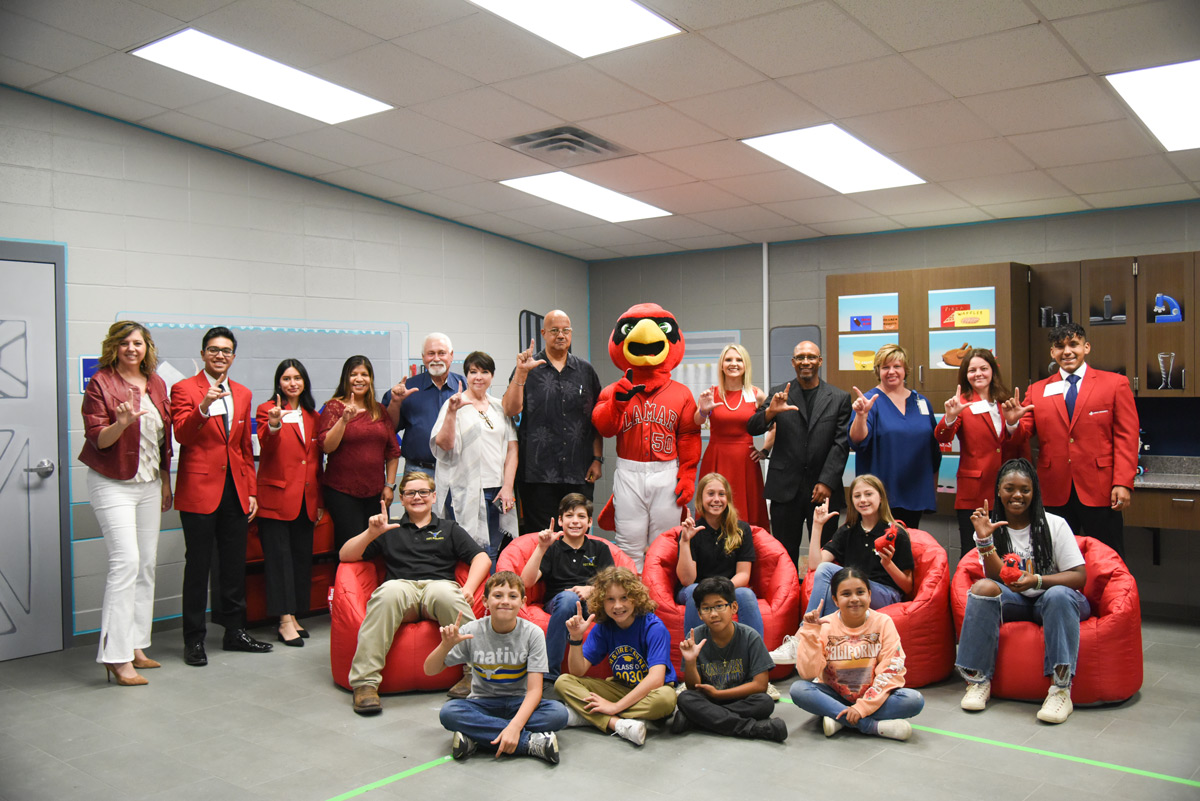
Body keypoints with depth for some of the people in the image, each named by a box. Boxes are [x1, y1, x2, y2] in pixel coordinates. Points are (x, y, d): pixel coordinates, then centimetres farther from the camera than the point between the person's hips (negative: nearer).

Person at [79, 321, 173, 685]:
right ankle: (116, 657, -8)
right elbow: (97, 439, -11)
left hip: (149, 484, 6)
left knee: (147, 564, 6)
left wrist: (166, 482, 16)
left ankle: (136, 646, 16)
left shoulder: (156, 384, 10)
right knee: (126, 562, -14)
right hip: (113, 484, -6)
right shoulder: (101, 383, -6)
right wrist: (121, 423, -30)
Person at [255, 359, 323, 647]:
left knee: (302, 556, 8)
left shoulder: (312, 416, 14)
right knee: (279, 556, -4)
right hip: (276, 496, -5)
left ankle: (293, 616, 17)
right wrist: (273, 425, -37)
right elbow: (266, 448, -17)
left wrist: (320, 500, 14)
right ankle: (285, 621, -2)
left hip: (306, 499, 6)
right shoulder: (267, 410, -1)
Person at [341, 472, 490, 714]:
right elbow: (345, 556, 21)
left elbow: (482, 558, 13)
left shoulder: (449, 529, 27)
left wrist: (469, 588, -6)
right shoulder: (390, 531, 29)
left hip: (439, 585, 0)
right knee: (389, 591, -37)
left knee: (445, 593, -38)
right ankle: (365, 681, -38)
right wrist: (371, 533, 4)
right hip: (403, 586, 1)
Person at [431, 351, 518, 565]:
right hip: (467, 491, -4)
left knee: (494, 552, 5)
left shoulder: (500, 407, 14)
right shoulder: (456, 404, 0)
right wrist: (451, 412, -24)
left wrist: (508, 486, 2)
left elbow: (512, 448, 12)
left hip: (498, 491, 5)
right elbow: (444, 444, -11)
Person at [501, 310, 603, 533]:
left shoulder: (586, 371, 12)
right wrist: (521, 372, -16)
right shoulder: (529, 368, 5)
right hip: (538, 471, -2)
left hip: (580, 472, 2)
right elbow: (510, 410, -7)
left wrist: (597, 458, 5)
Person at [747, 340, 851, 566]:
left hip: (823, 489, 0)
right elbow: (752, 428, 2)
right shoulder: (779, 394, 8)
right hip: (786, 488, 0)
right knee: (785, 554, 3)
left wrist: (827, 482, -9)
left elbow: (841, 444, 1)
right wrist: (770, 412, -20)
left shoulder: (840, 398, 7)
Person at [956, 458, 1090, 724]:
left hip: (1050, 600, -1)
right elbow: (998, 579, -9)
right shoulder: (992, 528, 3)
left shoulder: (1054, 525, -2)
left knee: (1058, 595, -36)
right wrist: (984, 540, -23)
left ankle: (1061, 689, -37)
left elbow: (1079, 575, -8)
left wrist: (1037, 580, -23)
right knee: (983, 587, -29)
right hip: (1014, 602, 2)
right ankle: (979, 681, -26)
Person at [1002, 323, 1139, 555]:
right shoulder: (1037, 391, 10)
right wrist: (1013, 423, -17)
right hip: (1056, 493, 2)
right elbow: (1022, 435, 6)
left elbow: (1126, 437, -1)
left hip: (1100, 491, -2)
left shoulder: (1115, 384, 5)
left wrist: (1123, 483, -10)